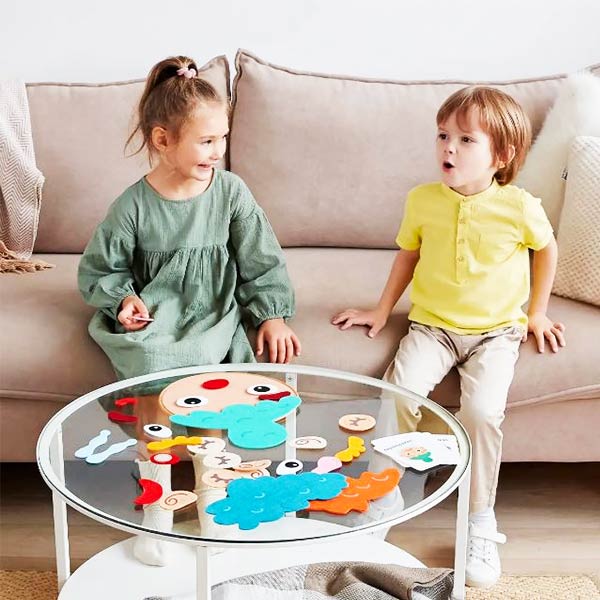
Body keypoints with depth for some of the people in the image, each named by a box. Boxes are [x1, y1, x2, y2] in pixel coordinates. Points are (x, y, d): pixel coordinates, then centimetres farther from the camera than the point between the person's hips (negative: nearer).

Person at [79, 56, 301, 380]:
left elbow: (261, 260, 3)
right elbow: (100, 270, 6)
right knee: (153, 365, -30)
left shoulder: (231, 192, -4)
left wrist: (273, 316, -4)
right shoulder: (133, 206, -8)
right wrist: (125, 299, -12)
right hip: (152, 320, -1)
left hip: (215, 316, 1)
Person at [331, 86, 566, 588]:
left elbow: (546, 248, 10)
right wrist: (382, 311, 13)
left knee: (482, 410, -25)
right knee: (399, 393, -24)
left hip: (495, 330, -2)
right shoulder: (423, 200, -4)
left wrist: (537, 312, 10)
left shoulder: (520, 207, -10)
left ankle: (481, 523, -4)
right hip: (432, 325, 2)